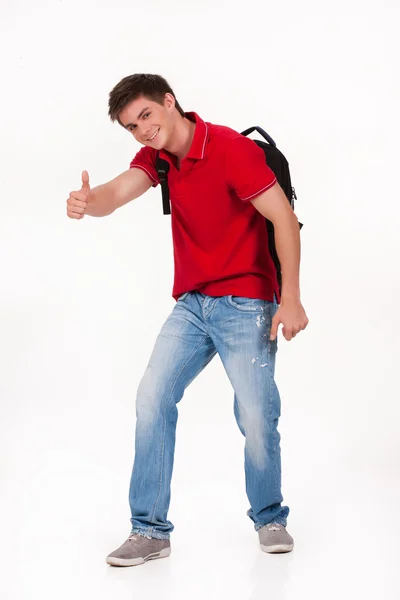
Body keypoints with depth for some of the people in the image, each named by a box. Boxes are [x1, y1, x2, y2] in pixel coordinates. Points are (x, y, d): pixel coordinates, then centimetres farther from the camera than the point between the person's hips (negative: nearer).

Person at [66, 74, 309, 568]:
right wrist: (87, 202, -37)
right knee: (152, 399, -5)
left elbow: (284, 217, -16)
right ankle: (150, 530, 4)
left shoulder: (231, 149, -14)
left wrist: (291, 299, -22)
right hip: (191, 304, 6)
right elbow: (117, 192, -12)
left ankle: (269, 518, 20)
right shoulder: (156, 156, 7)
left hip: (245, 304, -6)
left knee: (256, 417, -7)